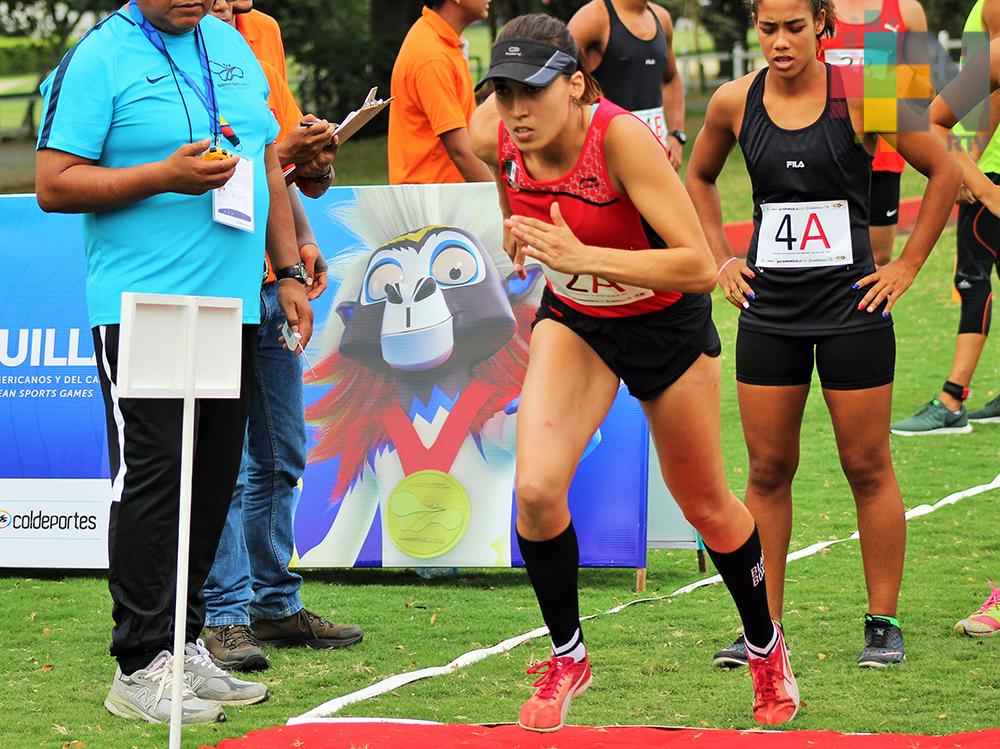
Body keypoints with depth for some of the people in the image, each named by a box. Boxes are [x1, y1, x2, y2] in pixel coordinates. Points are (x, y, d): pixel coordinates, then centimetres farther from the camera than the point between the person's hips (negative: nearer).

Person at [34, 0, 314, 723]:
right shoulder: (99, 59, -7)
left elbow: (268, 168, 23)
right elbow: (54, 184, -11)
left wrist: (288, 271, 18)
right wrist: (165, 176, -18)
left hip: (235, 308, 7)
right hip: (142, 308, -7)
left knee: (212, 483, 9)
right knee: (151, 483, -8)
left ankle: (184, 644, 18)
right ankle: (141, 666, -3)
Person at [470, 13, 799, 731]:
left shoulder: (622, 138, -35)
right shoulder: (495, 135, -20)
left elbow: (699, 265, -39)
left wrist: (583, 255, -45)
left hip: (667, 322, -3)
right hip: (574, 321, 3)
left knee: (705, 504, 13)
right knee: (536, 489, -18)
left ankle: (766, 647, 40)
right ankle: (567, 658, 6)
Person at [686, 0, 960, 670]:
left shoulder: (859, 97, -9)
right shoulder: (735, 102, 1)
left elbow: (945, 172, -1)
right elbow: (699, 178, 21)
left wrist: (906, 267, -3)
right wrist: (721, 260, 12)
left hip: (851, 305, -3)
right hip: (769, 308, 3)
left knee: (868, 468, 3)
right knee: (768, 469, 6)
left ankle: (883, 623, 12)